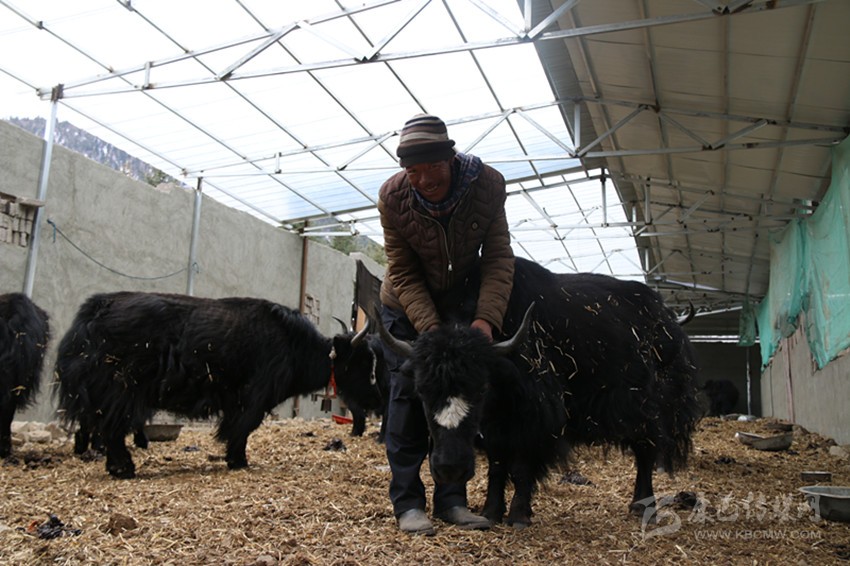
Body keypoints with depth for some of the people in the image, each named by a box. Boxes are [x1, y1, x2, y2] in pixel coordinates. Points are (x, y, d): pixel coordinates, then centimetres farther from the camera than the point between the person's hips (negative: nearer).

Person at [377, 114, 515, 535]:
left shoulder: (488, 184, -23)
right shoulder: (392, 196, -24)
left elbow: (498, 258, -20)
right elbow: (403, 274, -19)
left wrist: (486, 317, -34)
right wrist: (430, 328, -31)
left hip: (463, 304, 1)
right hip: (406, 306, -1)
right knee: (407, 396, -3)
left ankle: (451, 499, 13)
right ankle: (407, 501, 6)